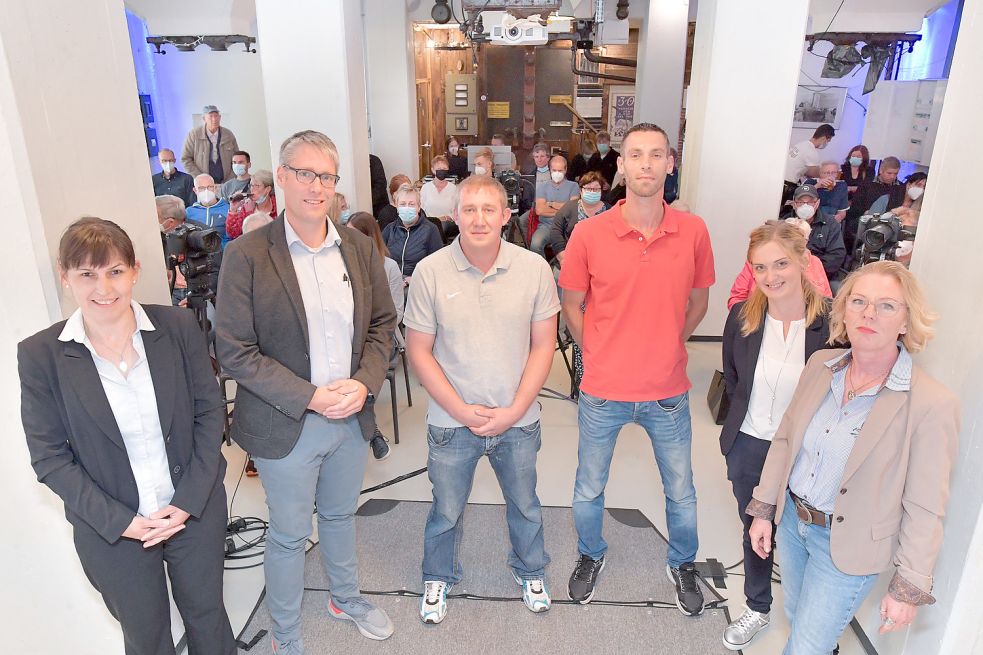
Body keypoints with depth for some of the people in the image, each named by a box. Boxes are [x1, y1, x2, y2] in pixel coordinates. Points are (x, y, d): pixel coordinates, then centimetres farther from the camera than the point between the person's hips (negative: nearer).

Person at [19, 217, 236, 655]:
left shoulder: (178, 327, -10)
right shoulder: (40, 354, -11)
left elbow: (210, 412, -5)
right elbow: (49, 458, -7)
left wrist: (189, 501, -11)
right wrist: (120, 521, -13)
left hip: (196, 512, 1)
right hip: (113, 532, 0)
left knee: (207, 616, 22)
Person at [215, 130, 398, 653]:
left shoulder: (360, 248, -1)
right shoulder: (247, 256, -14)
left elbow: (383, 323, 5)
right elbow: (234, 351, -14)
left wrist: (365, 382, -11)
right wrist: (310, 397, -19)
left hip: (353, 415, 4)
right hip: (286, 426, -4)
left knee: (340, 515, 25)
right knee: (289, 535, 14)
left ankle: (345, 598, 51)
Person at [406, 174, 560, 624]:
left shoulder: (535, 269, -9)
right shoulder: (430, 272, -12)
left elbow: (543, 346, -4)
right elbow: (419, 351, -7)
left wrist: (514, 410, -11)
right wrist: (462, 410, -13)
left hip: (518, 419, 1)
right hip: (451, 422, -1)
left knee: (524, 504, 22)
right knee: (447, 510, 18)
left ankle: (530, 571, 51)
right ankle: (438, 577, 47)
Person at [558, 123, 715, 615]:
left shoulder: (693, 232, -5)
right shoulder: (589, 233, -10)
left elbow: (698, 300, 9)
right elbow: (571, 306, 1)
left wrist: (667, 348, 3)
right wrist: (600, 358, -1)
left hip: (668, 392, 1)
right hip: (603, 391, -1)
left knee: (681, 492, 18)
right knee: (589, 490, 16)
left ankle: (682, 564, 47)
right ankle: (591, 555, 46)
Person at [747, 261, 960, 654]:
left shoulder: (932, 404, -21)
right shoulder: (820, 364, -6)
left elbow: (925, 508, -14)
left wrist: (909, 587, -7)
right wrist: (764, 509, 6)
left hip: (847, 544, -5)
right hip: (791, 518, 5)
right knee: (797, 619, 24)